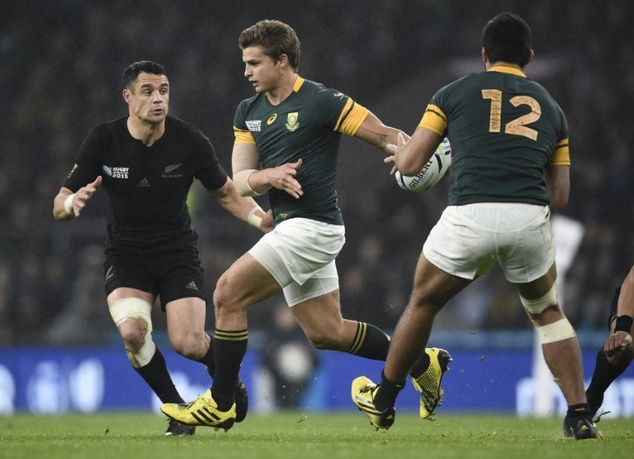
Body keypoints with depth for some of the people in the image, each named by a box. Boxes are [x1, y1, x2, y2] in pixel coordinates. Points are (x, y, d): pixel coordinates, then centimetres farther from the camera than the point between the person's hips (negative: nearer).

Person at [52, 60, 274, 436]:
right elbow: (60, 207, -7)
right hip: (126, 253, 1)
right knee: (132, 330, -27)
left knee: (187, 343, -18)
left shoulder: (190, 141, -11)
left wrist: (260, 218, -18)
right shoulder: (104, 141, -11)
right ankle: (177, 408, -3)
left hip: (178, 250, 0)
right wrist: (73, 202, -32)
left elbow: (227, 194, 2)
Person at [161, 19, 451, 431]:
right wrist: (269, 176, -15)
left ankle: (221, 404, -5)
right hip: (292, 227, 9)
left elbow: (385, 135, -10)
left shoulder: (322, 101, -12)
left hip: (312, 226, -9)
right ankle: (424, 363, 24)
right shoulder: (249, 112, 10)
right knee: (326, 332, 12)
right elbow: (240, 180, 7)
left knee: (228, 295, -13)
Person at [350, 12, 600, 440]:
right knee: (548, 313, 26)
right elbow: (560, 195, 21)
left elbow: (410, 163, 13)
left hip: (469, 216, -1)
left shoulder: (455, 93, 14)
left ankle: (382, 402, 38)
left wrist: (400, 151, 37)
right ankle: (580, 416, 14)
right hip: (530, 219, 1)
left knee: (423, 304, 24)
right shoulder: (550, 107, 22)